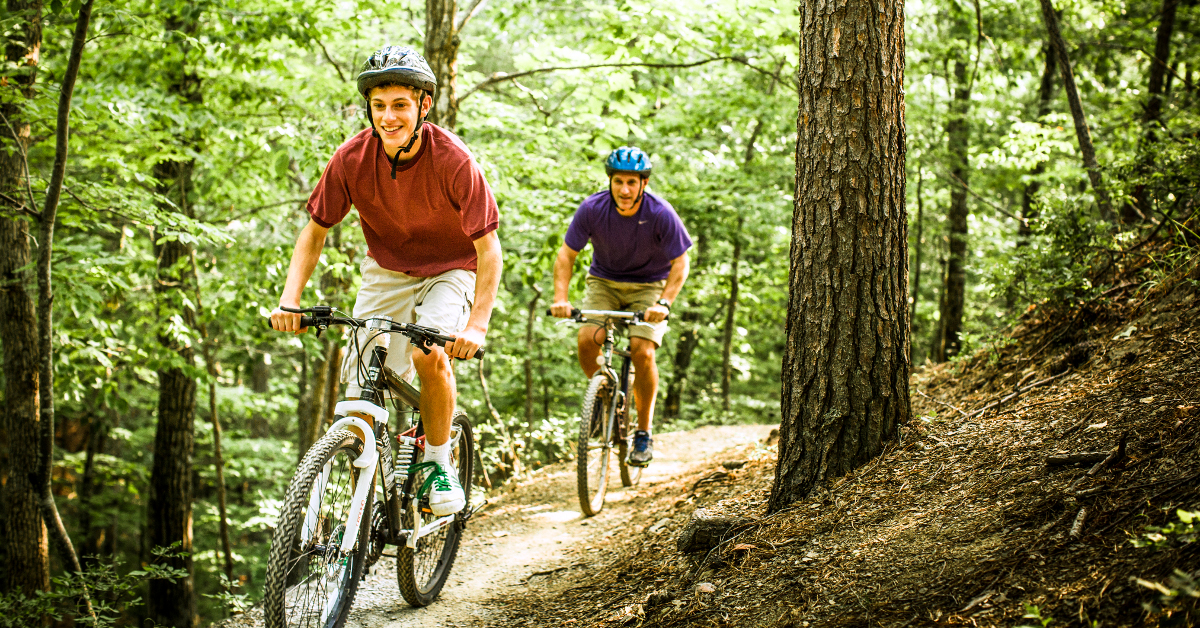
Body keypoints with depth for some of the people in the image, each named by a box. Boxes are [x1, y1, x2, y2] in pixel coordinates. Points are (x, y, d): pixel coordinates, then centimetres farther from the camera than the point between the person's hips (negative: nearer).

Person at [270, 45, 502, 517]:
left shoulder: (453, 160, -28)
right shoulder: (352, 159, -19)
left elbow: (488, 248, -23)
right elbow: (315, 231, -7)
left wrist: (478, 324, -35)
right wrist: (290, 298, -21)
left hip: (450, 270, -3)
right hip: (386, 271, 3)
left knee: (429, 355, -31)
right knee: (361, 399, -5)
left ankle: (439, 461, -6)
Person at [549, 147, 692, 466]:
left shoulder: (661, 214, -24)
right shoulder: (592, 208, -20)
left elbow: (680, 263, -18)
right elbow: (566, 254, -13)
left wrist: (664, 303, -32)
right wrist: (560, 297, -27)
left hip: (648, 285, -2)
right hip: (604, 281, 2)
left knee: (642, 350, -21)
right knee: (586, 339, -22)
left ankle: (644, 432, -5)